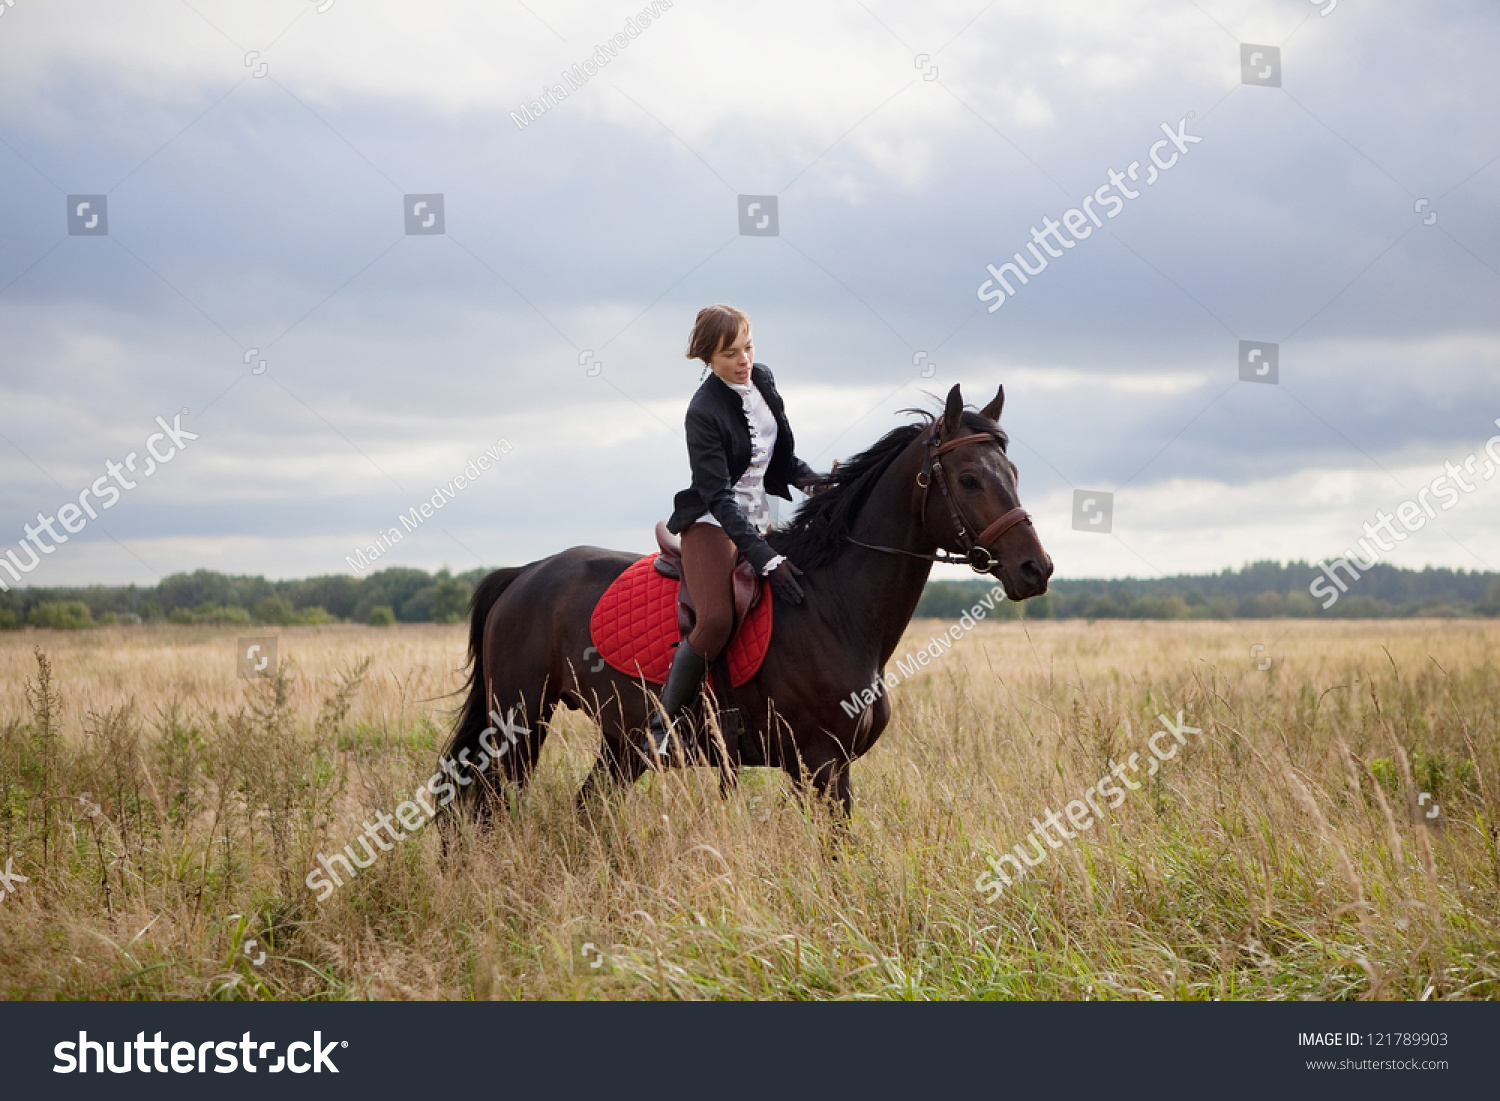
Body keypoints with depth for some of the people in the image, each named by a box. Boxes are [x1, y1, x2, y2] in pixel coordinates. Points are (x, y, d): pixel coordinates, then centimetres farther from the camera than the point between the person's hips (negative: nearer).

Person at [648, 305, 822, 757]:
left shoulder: (762, 380, 3)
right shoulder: (704, 412, -19)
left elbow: (782, 460, 15)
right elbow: (718, 495, -24)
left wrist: (815, 482, -7)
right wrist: (766, 560, -32)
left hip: (759, 519, 8)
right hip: (713, 523, -8)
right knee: (717, 619, -28)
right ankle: (664, 724, -18)